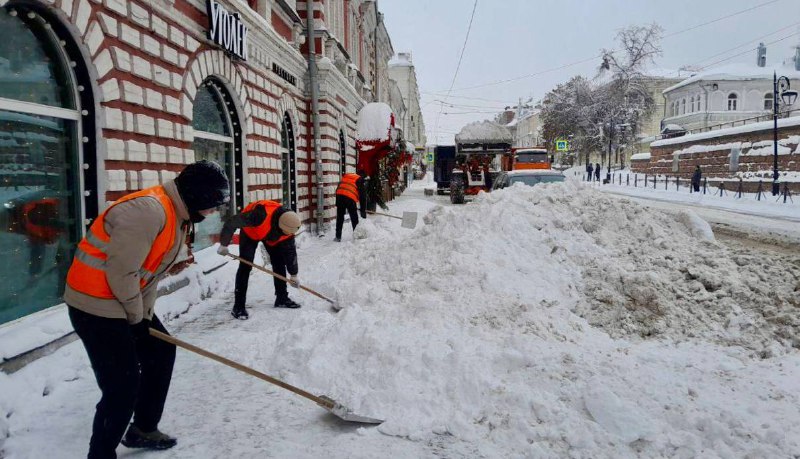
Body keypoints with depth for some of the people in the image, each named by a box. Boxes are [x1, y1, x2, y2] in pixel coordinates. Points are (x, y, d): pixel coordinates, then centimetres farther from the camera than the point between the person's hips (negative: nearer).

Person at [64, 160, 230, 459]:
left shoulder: (179, 214, 6)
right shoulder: (148, 210, -26)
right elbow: (121, 272, -25)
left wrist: (145, 314, 7)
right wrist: (136, 316, -11)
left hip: (126, 301, 10)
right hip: (96, 304, -10)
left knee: (161, 351, 19)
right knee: (123, 386, -7)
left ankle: (143, 429, 34)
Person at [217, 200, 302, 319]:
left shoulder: (289, 226, -26)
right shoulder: (261, 215, -46)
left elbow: (290, 250, -12)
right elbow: (231, 222, -36)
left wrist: (293, 275, -6)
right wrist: (224, 245, -26)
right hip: (250, 231, -5)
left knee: (279, 262, 1)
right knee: (245, 266, -15)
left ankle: (282, 298, 16)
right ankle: (238, 307, -13)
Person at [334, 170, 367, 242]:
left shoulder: (345, 176, 26)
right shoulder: (360, 180, 11)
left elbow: (338, 189, 23)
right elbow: (362, 196, 7)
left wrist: (337, 203, 24)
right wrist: (363, 211, 9)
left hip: (339, 196, 5)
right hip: (350, 198, -4)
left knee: (340, 218, 14)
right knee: (354, 218, 8)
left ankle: (338, 237, 17)